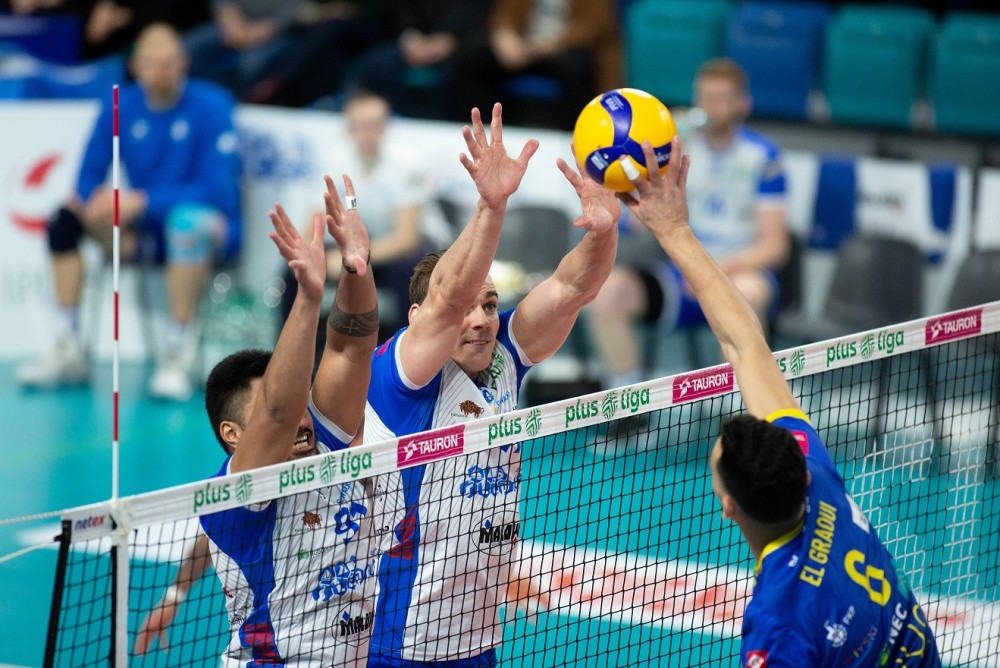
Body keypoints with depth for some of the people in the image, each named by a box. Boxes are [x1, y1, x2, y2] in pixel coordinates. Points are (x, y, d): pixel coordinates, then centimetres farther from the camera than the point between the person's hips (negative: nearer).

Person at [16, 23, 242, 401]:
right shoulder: (120, 107, 1)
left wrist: (142, 201, -28)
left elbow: (218, 190, -21)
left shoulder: (211, 107, -14)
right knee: (66, 217, -12)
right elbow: (89, 178, 2)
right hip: (145, 233, 5)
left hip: (211, 236, -5)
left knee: (188, 218, -39)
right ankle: (69, 352, -9)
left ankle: (177, 358, -32)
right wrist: (99, 202, -23)